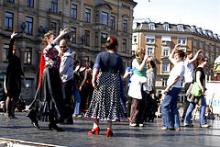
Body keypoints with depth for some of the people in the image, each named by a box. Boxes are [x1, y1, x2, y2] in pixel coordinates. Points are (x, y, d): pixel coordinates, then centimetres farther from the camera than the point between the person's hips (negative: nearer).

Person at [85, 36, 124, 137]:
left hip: (102, 81, 0)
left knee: (98, 103, 10)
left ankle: (96, 126, 10)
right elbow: (122, 72, 6)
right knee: (112, 104, 4)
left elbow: (96, 67, -13)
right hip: (114, 82, 0)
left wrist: (93, 78, -19)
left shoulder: (101, 55, 1)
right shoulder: (118, 57, 2)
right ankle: (109, 129, 3)